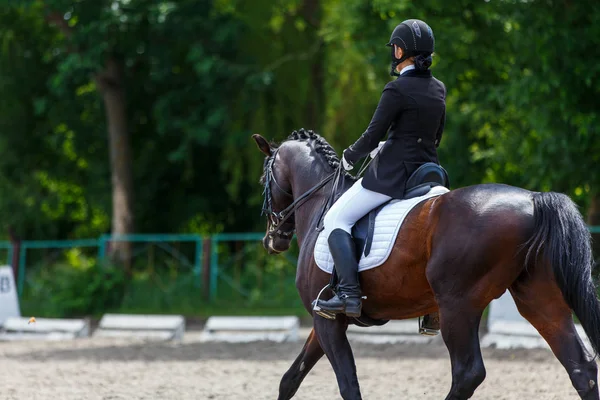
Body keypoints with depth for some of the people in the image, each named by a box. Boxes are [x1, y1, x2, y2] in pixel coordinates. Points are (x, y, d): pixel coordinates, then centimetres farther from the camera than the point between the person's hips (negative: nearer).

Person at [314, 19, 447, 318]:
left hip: (391, 175, -8)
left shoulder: (397, 89, -15)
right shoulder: (439, 89, 9)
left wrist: (350, 157, 6)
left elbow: (372, 136, -13)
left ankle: (349, 293, -19)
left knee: (336, 220, -3)